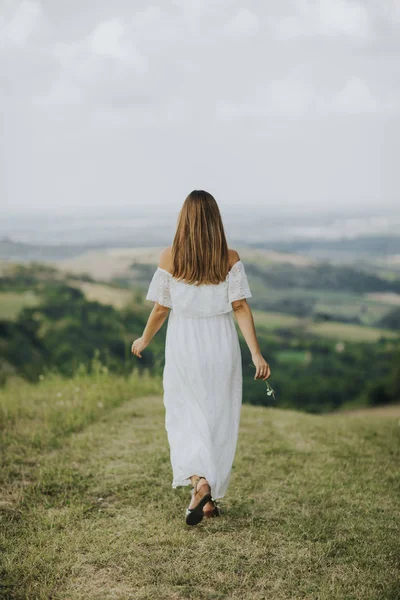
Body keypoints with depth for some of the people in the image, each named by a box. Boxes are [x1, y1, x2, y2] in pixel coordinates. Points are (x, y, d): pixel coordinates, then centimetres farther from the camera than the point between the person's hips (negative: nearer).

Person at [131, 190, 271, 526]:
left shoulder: (170, 258, -5)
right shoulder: (230, 258, -4)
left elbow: (160, 310, -1)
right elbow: (241, 308, -10)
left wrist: (143, 341, 15)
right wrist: (256, 354, -10)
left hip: (183, 347, -1)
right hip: (221, 347, 1)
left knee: (185, 418, 10)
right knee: (219, 421, 13)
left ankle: (199, 482, -14)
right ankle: (210, 500, 20)